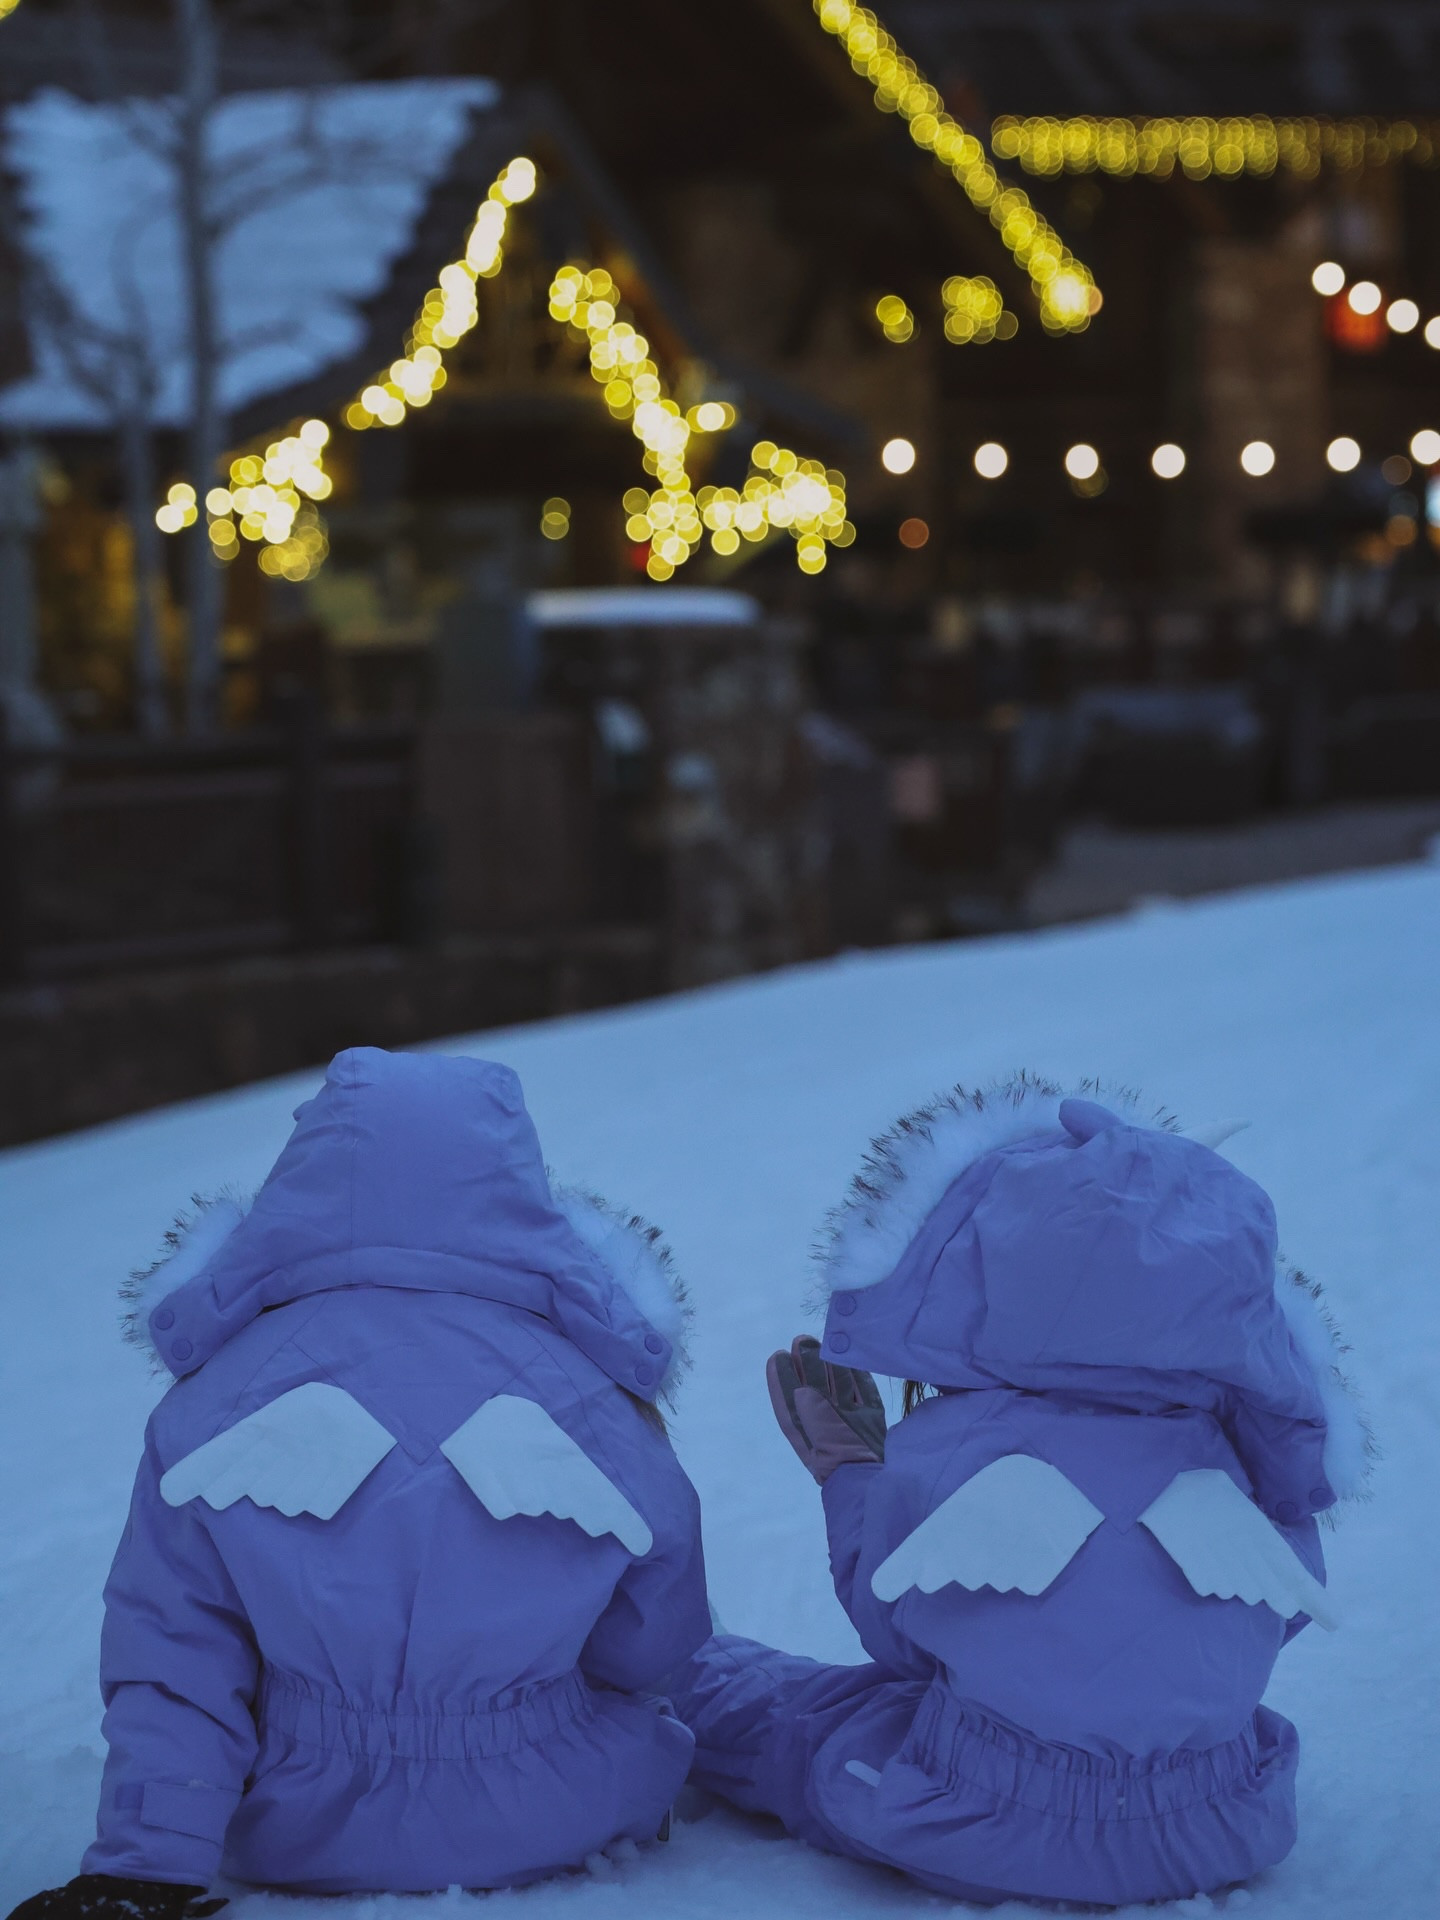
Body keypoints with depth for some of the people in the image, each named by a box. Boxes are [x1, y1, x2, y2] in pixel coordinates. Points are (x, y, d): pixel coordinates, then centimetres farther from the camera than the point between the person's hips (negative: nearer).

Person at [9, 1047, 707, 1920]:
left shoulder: (212, 1408, -12)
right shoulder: (591, 1398, -12)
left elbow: (170, 1656, -10)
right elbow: (654, 1645, 0)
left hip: (298, 1843, 1)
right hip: (553, 1828, 0)